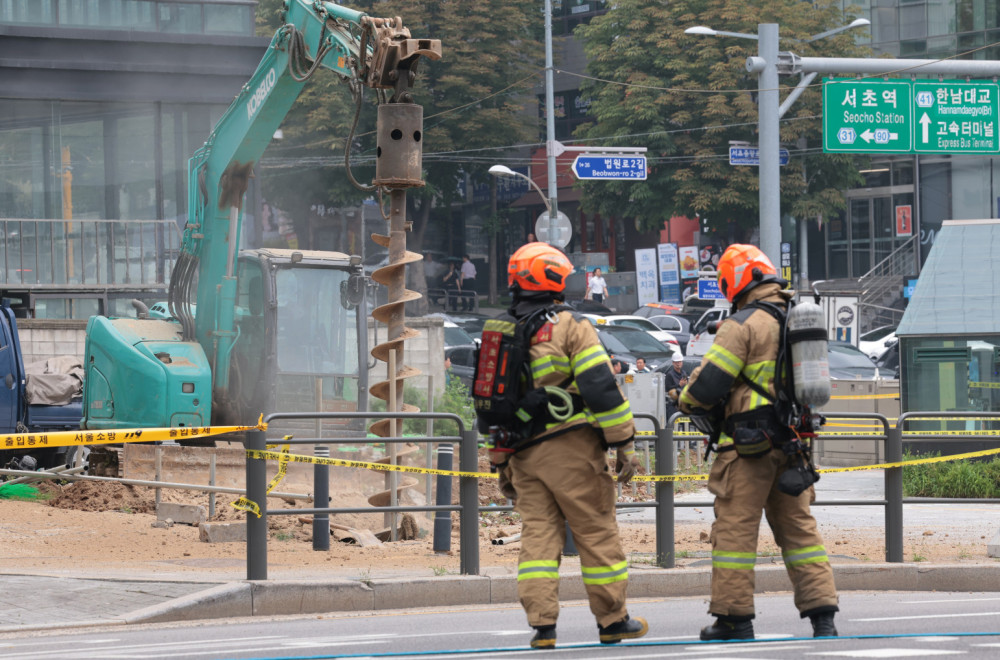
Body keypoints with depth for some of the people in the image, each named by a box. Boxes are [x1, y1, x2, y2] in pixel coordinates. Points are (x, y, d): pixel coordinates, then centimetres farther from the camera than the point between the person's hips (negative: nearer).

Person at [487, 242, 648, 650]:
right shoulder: (569, 327, -6)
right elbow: (601, 387, -12)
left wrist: (501, 465, 22)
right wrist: (624, 443, -7)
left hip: (523, 453, 5)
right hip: (572, 447, -5)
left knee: (538, 535, 5)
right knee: (597, 532, 3)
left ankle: (542, 624, -3)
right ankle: (612, 621, 8)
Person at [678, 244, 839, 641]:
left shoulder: (743, 325, -12)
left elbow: (708, 383, -13)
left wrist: (689, 403, 8)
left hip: (749, 445, -7)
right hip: (793, 442, 7)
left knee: (736, 528, 0)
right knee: (798, 527, 10)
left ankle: (734, 618, 3)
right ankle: (822, 614, 5)